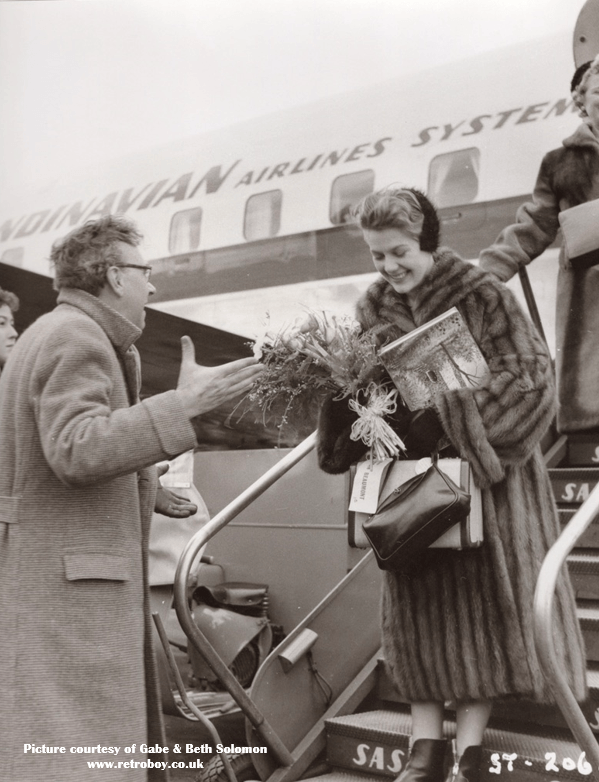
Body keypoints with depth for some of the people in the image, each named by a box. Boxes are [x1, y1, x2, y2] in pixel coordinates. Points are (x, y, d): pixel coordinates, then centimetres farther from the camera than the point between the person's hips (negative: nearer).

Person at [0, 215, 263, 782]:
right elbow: (74, 450, -27)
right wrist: (183, 403, -28)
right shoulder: (75, 337, -13)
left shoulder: (47, 335, 19)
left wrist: (144, 491, 22)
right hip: (63, 583, -10)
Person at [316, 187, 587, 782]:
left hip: (481, 470, -4)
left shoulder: (481, 296, -8)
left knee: (478, 598, 1)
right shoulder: (372, 309, 6)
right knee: (416, 600, 5)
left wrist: (449, 414, -22)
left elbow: (528, 374, -13)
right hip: (409, 473, 4)